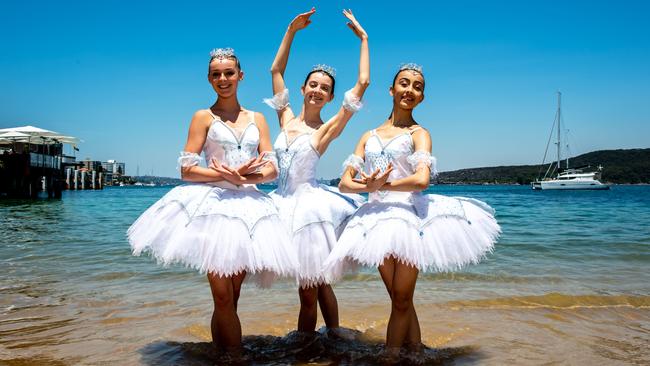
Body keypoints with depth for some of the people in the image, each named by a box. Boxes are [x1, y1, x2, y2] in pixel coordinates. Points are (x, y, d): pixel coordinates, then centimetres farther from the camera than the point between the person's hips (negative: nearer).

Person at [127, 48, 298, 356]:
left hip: (249, 206, 3)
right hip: (213, 205, -3)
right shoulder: (203, 117, 5)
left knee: (231, 297, 7)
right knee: (223, 296, -6)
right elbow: (187, 169, -3)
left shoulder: (257, 119, 14)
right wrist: (226, 175, -16)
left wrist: (244, 178, -12)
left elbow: (272, 169, 7)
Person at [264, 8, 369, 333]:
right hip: (284, 202, 4)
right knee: (315, 284, 13)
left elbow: (362, 83, -5)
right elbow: (276, 70, 15)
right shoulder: (286, 120, 9)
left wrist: (363, 39, 2)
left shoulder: (328, 130, -2)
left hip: (309, 203, -4)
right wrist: (291, 31, 13)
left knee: (309, 290, 1)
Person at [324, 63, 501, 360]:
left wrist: (381, 185, -10)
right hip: (378, 221, 4)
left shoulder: (418, 134, 1)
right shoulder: (369, 136, 14)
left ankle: (389, 357, 13)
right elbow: (345, 182, 6)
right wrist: (367, 186, -13)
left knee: (401, 300, 2)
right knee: (401, 300, 11)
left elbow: (421, 180, -18)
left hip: (410, 217, -4)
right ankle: (416, 350, 24)